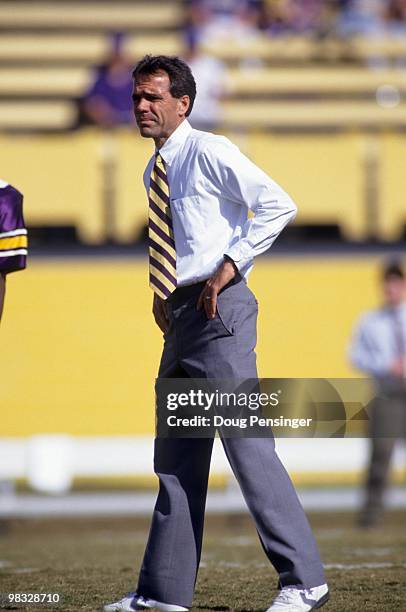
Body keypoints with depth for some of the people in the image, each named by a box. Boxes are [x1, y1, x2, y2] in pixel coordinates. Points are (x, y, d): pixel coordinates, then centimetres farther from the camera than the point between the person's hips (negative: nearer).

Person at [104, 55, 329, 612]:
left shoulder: (209, 153, -8)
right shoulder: (156, 170, 18)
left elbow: (278, 206, -14)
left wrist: (230, 266, -17)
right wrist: (163, 293, 13)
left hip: (219, 310, -9)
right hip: (181, 315, 9)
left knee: (248, 445, -11)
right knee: (176, 457, 10)